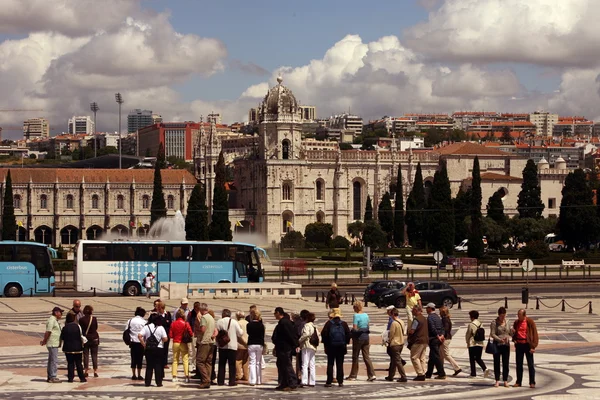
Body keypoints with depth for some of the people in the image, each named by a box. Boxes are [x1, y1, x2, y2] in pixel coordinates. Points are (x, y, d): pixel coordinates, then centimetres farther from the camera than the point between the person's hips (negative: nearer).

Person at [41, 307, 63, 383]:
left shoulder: (55, 320, 18)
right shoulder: (52, 320, -15)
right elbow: (48, 332, -19)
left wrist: (44, 341, 12)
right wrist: (44, 341, -14)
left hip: (54, 344, 10)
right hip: (53, 344, -10)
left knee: (51, 360, 14)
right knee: (54, 360, -10)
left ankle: (50, 377, 19)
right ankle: (53, 377, -9)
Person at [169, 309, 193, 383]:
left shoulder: (173, 324, -2)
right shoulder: (185, 323, -9)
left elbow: (170, 335, -1)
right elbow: (191, 334, -8)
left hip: (175, 343, 2)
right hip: (183, 343, -2)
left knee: (175, 360, 11)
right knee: (185, 360, 0)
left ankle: (174, 376, 7)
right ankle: (187, 376, -7)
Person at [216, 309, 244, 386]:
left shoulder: (219, 322, -3)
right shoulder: (234, 322, -6)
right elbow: (240, 333, -4)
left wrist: (218, 343, 8)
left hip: (222, 346, 2)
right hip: (232, 346, -2)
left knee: (221, 364, 10)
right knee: (232, 364, 3)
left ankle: (220, 381, 10)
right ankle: (232, 381, 0)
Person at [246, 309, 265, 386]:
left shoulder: (249, 325, -7)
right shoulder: (261, 325, -5)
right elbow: (263, 336, -1)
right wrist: (263, 345, 7)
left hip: (251, 344, -1)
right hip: (259, 344, 1)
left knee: (252, 362, 1)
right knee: (259, 363, 11)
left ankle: (252, 380, -8)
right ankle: (259, 380, 14)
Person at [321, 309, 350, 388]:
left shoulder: (329, 323, -4)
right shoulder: (344, 324, 1)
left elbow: (323, 333, -8)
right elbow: (348, 334, -1)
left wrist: (325, 343, 4)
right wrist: (346, 342, 10)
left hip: (331, 346, -1)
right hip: (341, 347, 1)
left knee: (330, 364, 3)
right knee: (340, 364, 6)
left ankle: (329, 382, -1)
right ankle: (340, 381, 4)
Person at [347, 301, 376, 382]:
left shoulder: (356, 316, -14)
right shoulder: (366, 315, 7)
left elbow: (354, 328, -17)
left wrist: (350, 333, 0)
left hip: (358, 337, -6)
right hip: (366, 336, 6)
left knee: (355, 357, 5)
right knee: (366, 356, 7)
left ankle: (353, 376, 13)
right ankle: (372, 375, -3)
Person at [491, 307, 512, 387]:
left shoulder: (507, 322, 8)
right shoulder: (494, 323, -5)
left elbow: (510, 332, 12)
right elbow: (492, 334, -11)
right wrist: (500, 339, -25)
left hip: (506, 345, 3)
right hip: (497, 345, -3)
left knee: (506, 363, 3)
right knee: (497, 363, 2)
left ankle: (505, 380, 8)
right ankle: (497, 380, 8)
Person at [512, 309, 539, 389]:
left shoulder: (530, 322, -7)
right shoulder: (516, 322, 8)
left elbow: (535, 334, -8)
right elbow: (514, 332, 21)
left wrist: (533, 346, -14)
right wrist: (514, 339, -1)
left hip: (527, 344, -5)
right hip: (519, 345, 5)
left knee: (530, 364, 0)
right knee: (519, 364, 9)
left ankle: (532, 382, 3)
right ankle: (518, 382, 15)